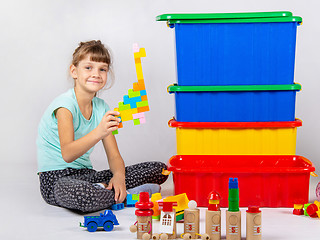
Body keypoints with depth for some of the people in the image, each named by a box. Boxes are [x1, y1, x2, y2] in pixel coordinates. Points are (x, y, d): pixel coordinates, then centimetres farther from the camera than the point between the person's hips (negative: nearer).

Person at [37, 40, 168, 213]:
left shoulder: (101, 108, 5)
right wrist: (99, 133, -48)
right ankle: (131, 194, -19)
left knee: (159, 169, -4)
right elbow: (67, 154, -31)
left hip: (86, 174, 6)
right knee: (76, 192, -46)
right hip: (55, 178, -6)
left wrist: (119, 175, -21)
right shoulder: (65, 105, -16)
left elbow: (114, 156, 3)